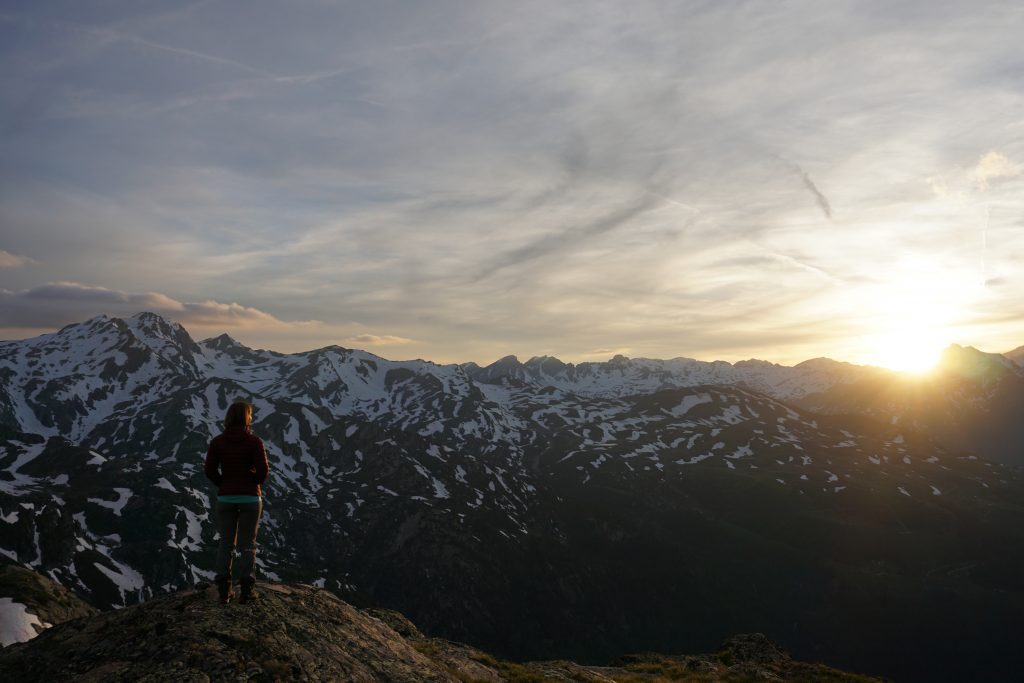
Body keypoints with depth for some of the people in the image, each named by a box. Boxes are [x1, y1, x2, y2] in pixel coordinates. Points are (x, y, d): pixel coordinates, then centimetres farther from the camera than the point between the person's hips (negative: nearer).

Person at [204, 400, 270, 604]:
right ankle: (246, 591, 9)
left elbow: (210, 470, -4)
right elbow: (263, 470, -15)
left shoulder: (217, 441, -2)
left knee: (226, 543, 13)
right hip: (250, 498, -3)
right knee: (247, 544, 7)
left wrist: (224, 485, 13)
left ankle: (224, 591, 13)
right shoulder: (254, 441, -10)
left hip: (226, 498, 3)